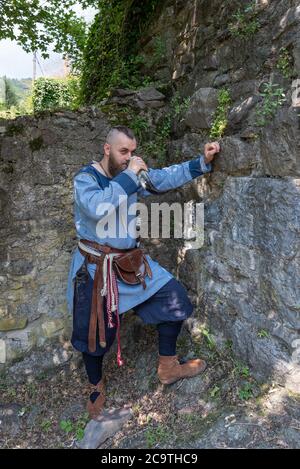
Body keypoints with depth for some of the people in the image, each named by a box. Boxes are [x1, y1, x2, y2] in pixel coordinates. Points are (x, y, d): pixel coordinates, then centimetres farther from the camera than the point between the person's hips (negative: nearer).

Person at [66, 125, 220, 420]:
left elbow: (167, 177, 4)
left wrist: (203, 161, -5)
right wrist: (129, 175, -28)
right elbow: (98, 208, -33)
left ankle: (168, 368, 23)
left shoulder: (133, 175, 3)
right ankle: (97, 387, 39)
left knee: (175, 298, 3)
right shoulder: (85, 178, -13)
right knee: (95, 331, 8)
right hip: (95, 267, -5)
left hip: (131, 261, 6)